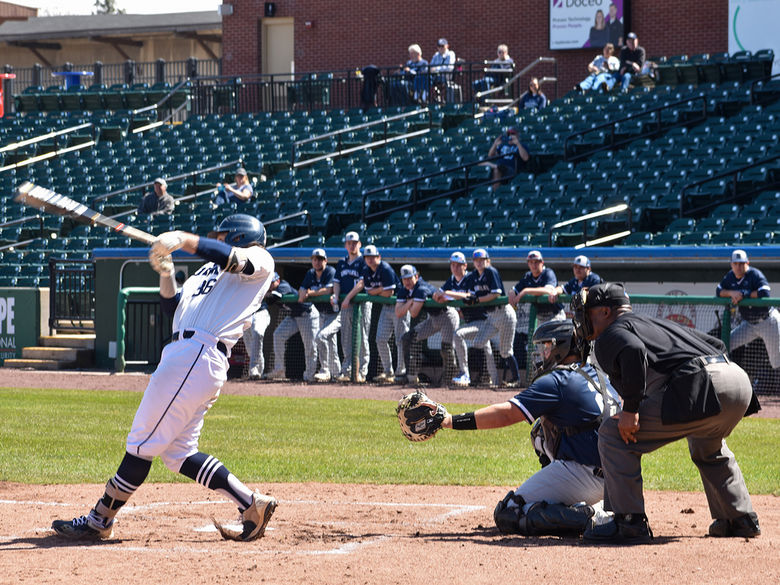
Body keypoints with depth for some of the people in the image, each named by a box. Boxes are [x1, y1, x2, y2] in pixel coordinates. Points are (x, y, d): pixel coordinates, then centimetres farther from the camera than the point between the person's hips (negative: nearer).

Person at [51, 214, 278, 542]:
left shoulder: (260, 261, 3)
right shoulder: (209, 269, 31)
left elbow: (234, 259, -20)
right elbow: (175, 307, 24)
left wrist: (181, 239, -26)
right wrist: (166, 274, 7)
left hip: (198, 355, -10)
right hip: (183, 354, 10)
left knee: (144, 441, -6)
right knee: (178, 453, 8)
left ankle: (99, 521, 1)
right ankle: (252, 505, 8)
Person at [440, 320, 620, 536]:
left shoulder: (558, 381, -9)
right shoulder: (599, 378, 18)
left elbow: (506, 414, -14)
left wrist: (450, 421, -14)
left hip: (583, 473, -9)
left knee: (507, 515, -6)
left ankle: (593, 518, -18)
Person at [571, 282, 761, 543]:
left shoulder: (610, 334, 8)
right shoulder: (661, 323, 35)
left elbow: (633, 351, -15)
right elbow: (716, 344, 32)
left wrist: (630, 409, -13)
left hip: (702, 388, -9)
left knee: (613, 433, -1)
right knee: (707, 446, 40)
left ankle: (629, 522, -4)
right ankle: (741, 519, 35)